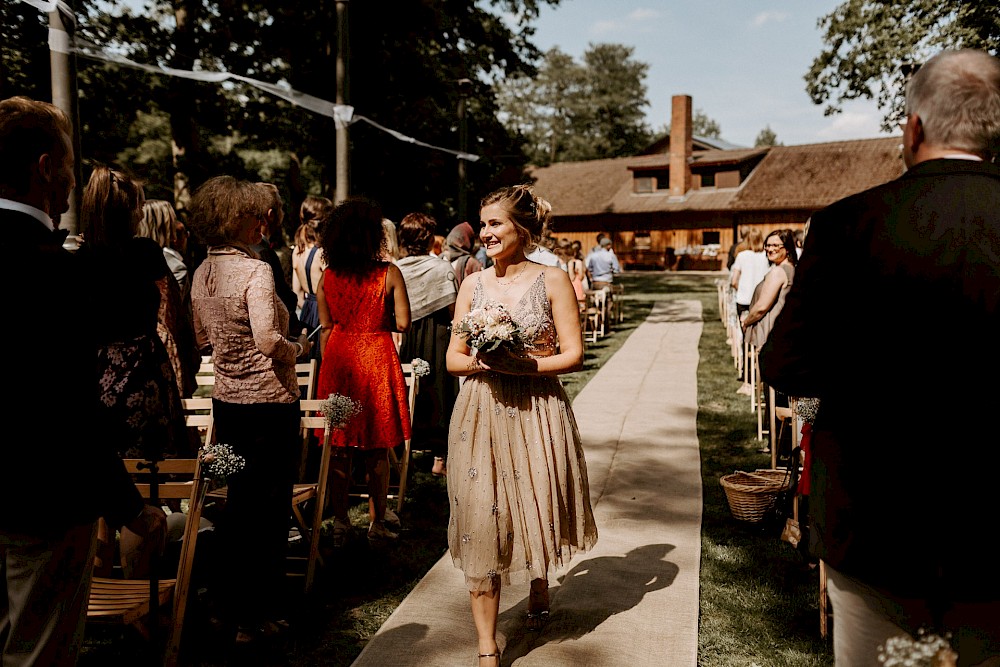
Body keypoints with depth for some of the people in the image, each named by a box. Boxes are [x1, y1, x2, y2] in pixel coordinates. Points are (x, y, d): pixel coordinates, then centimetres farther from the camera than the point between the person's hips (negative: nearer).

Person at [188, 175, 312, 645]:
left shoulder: (201, 274, 7)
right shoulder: (256, 271, -18)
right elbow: (269, 341, -26)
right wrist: (299, 347, -7)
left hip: (226, 400, 8)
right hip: (269, 402, -8)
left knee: (237, 502, 19)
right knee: (270, 508, 5)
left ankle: (232, 609, 32)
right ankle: (262, 616, 17)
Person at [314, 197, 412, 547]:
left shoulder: (327, 277, 1)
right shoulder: (389, 273, -8)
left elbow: (325, 328, 7)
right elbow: (403, 323, -10)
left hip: (338, 362, 3)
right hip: (377, 360, -3)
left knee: (339, 449, 11)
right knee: (378, 450, 7)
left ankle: (340, 522, 19)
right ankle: (376, 525, 14)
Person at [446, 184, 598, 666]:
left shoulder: (553, 281, -3)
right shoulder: (473, 285, 6)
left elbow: (573, 355, -6)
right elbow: (454, 359, 7)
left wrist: (522, 365, -18)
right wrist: (482, 362, -14)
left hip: (537, 415, -1)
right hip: (481, 415, 2)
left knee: (536, 510, 13)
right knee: (481, 522, -1)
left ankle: (539, 589, 46)